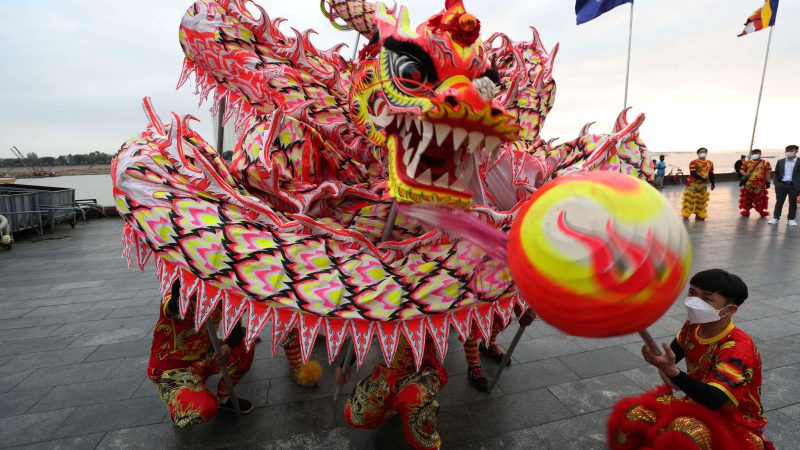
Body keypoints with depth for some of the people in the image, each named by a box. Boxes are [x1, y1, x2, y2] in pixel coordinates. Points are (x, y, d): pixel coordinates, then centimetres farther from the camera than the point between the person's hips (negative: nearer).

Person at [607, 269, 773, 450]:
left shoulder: (738, 349, -25)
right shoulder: (691, 327, -5)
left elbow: (714, 400, -36)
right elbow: (672, 355, 12)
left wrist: (672, 371, -51)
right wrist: (664, 367, -12)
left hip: (734, 421, -6)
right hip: (698, 403, 6)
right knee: (631, 416, -15)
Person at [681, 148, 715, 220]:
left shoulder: (710, 163, 8)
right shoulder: (694, 162, -12)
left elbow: (711, 174, 13)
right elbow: (693, 173, -20)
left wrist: (712, 183, 10)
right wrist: (703, 179, -25)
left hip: (703, 184, 6)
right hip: (693, 183, -6)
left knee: (701, 200, 11)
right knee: (690, 199, -6)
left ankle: (699, 214, 21)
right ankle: (686, 214, 0)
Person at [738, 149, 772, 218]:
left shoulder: (765, 163, 4)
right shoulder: (747, 162, 8)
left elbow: (767, 172, 4)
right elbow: (741, 170, 8)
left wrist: (767, 181, 1)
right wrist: (745, 175, -11)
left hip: (759, 184, -1)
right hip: (748, 183, 1)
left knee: (760, 198, 4)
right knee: (747, 198, 7)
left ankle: (761, 211, 15)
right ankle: (746, 211, 16)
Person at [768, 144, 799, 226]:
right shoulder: (780, 162, 8)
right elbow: (776, 173, 12)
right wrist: (776, 183, 3)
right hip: (782, 184, 2)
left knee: (793, 203, 7)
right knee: (779, 202, 6)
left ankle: (791, 219, 16)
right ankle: (776, 217, 13)